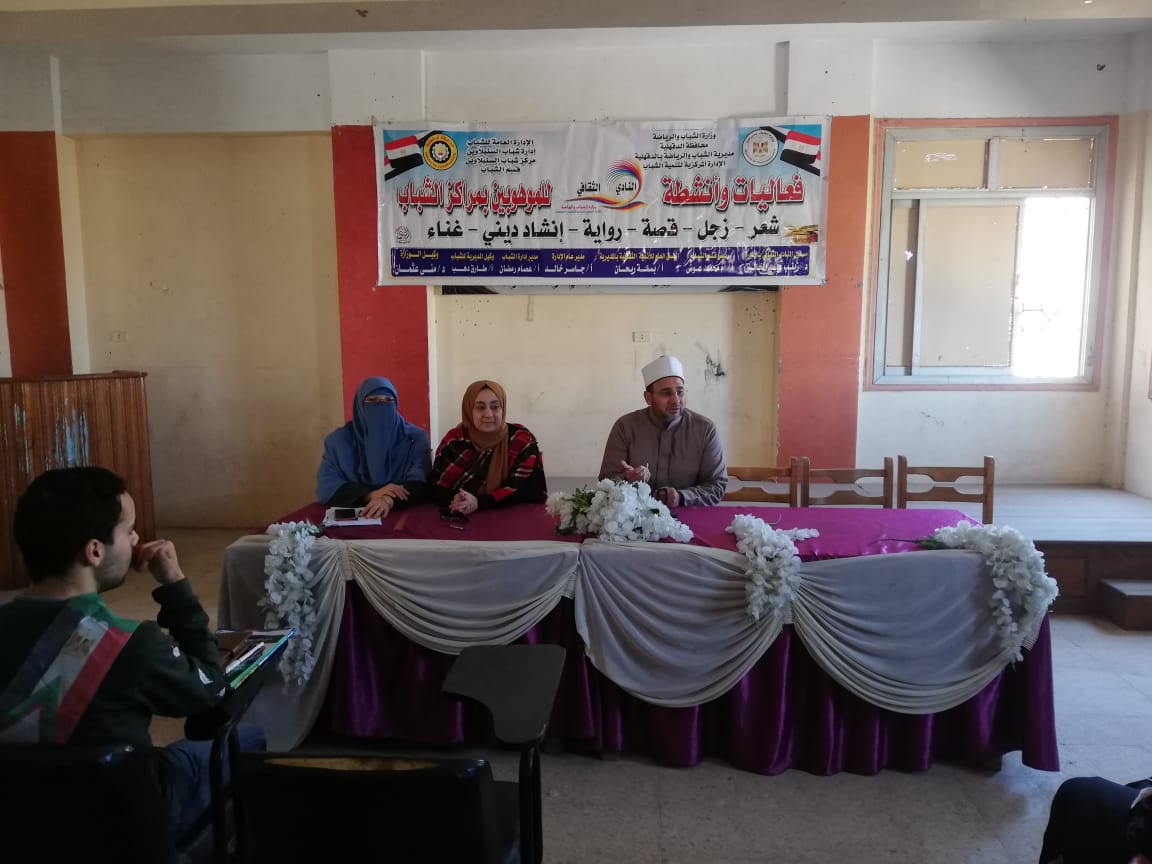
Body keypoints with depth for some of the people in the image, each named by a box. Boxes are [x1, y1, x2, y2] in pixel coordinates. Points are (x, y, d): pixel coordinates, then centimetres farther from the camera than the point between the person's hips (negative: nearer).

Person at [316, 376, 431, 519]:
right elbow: (325, 487, -6)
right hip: (353, 516, 0)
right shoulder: (339, 440, 3)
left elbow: (420, 483, -9)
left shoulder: (415, 437, 2)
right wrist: (370, 495, -20)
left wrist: (390, 501, -28)